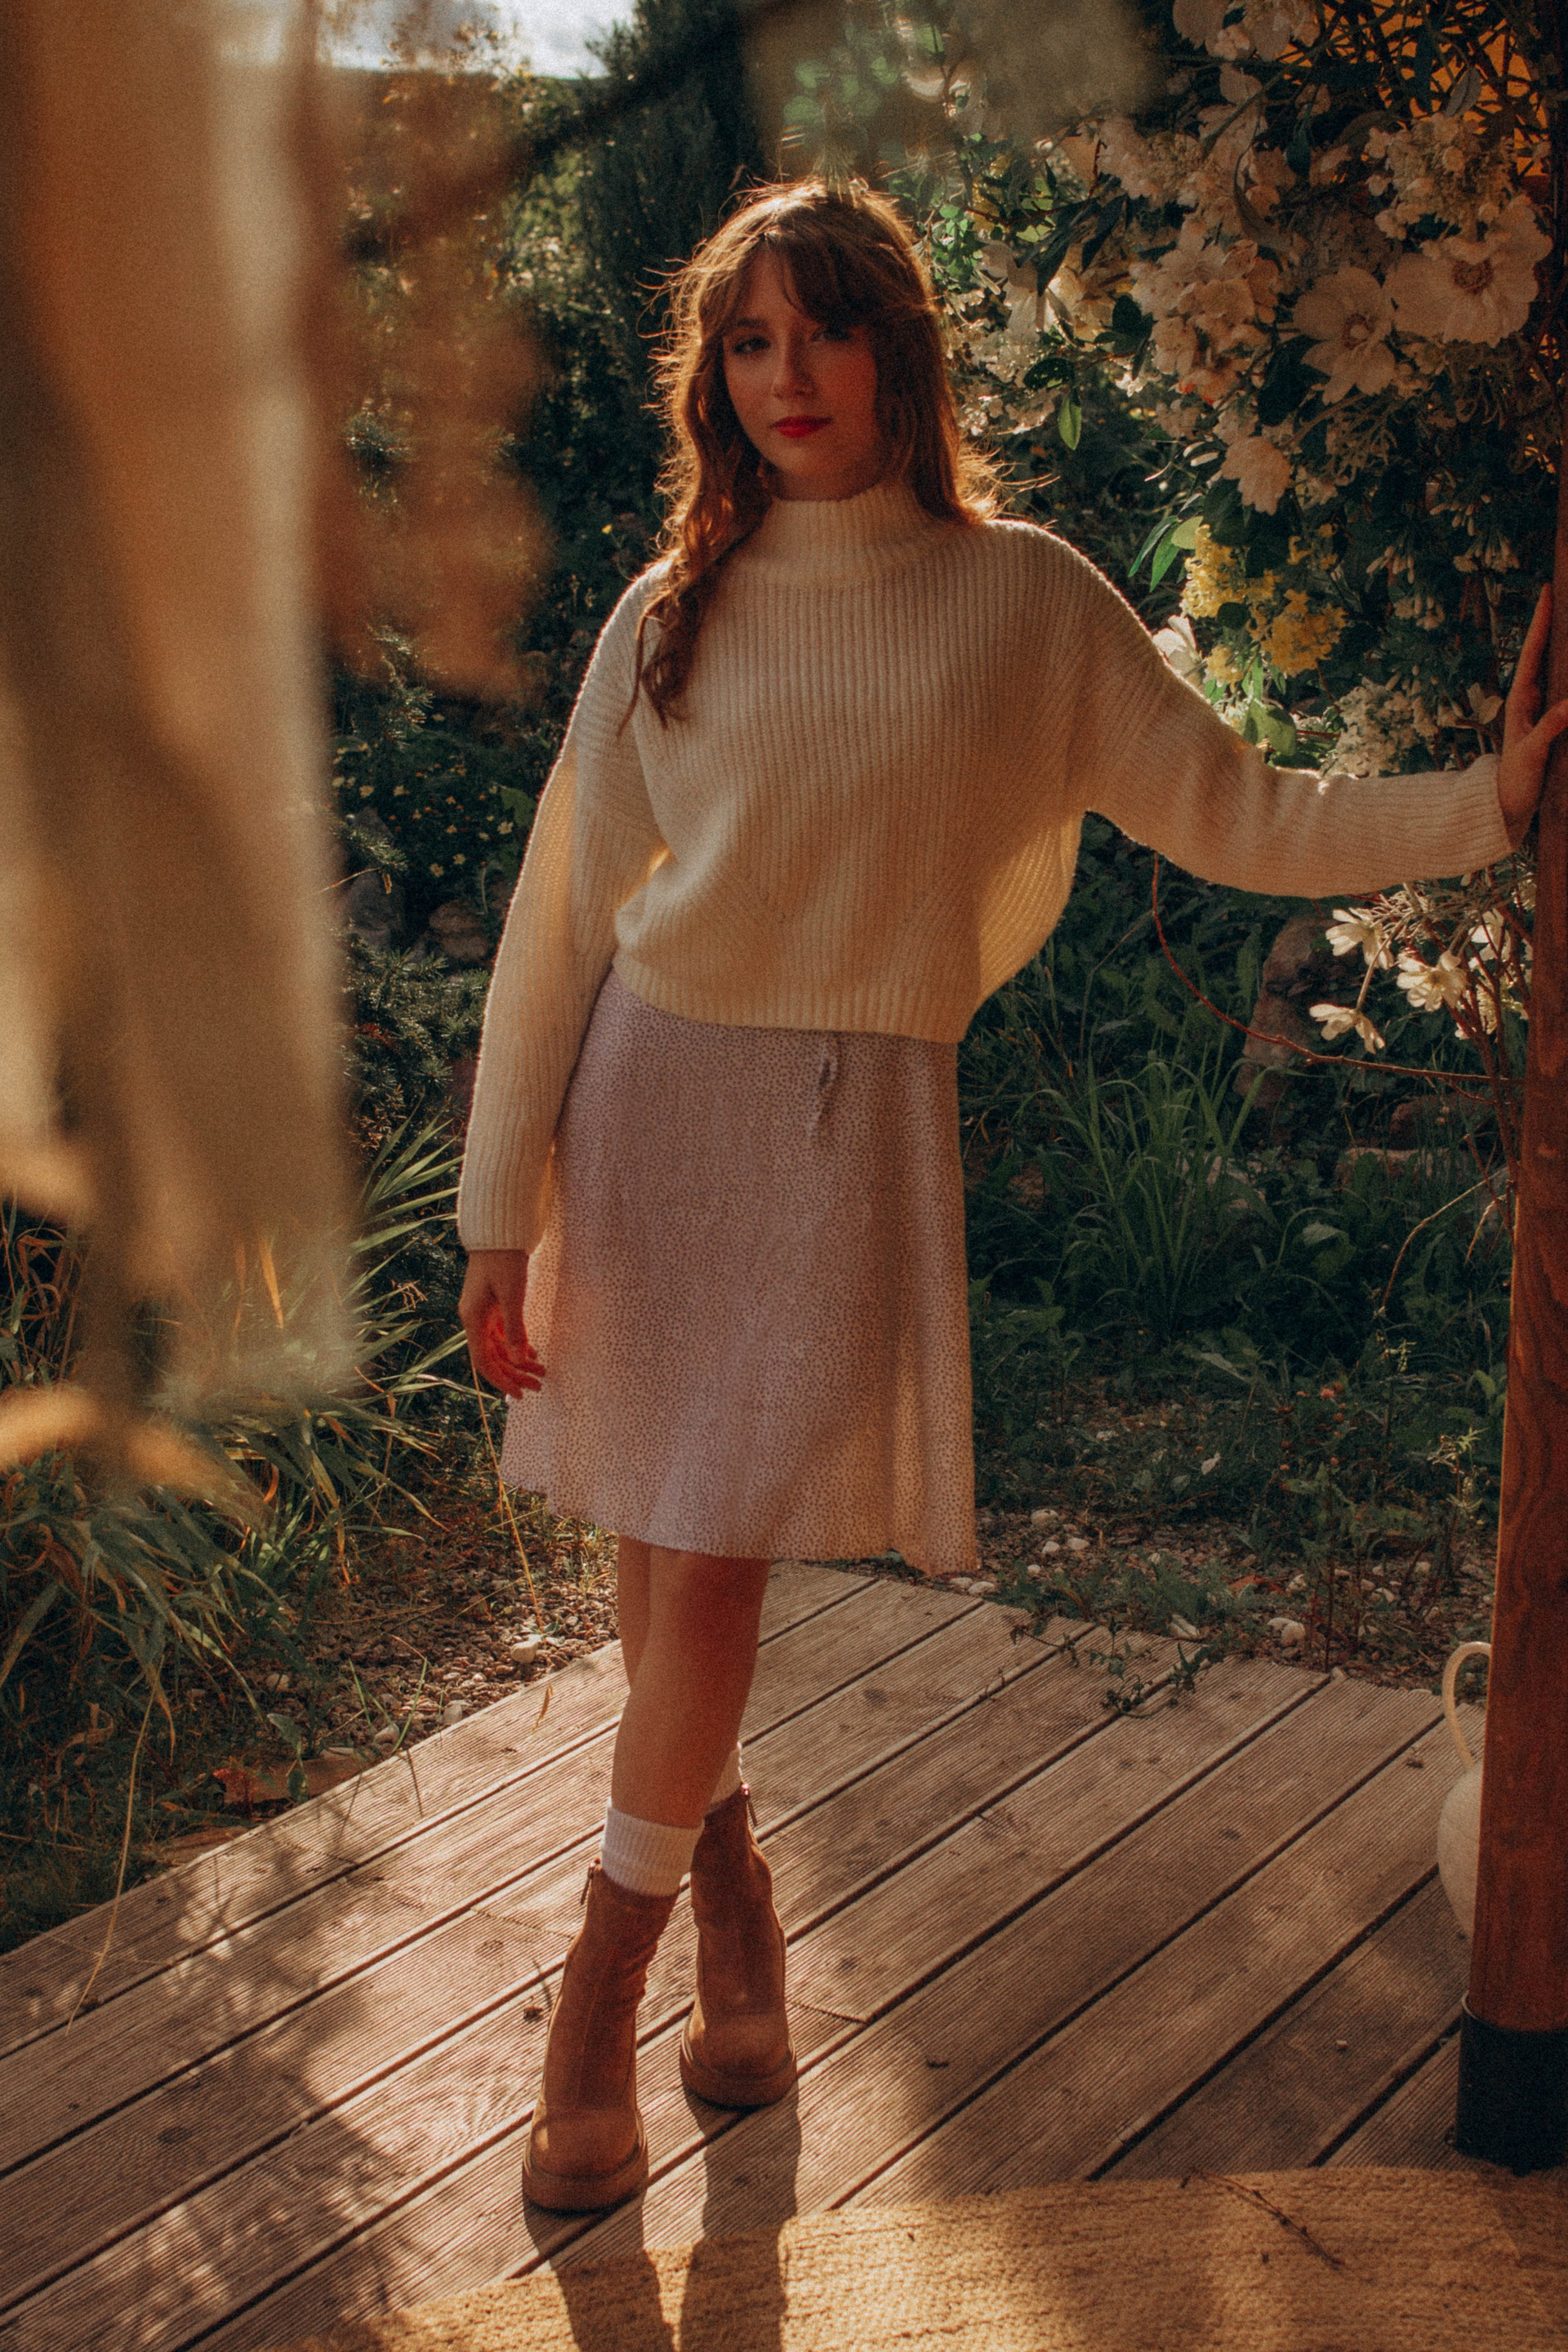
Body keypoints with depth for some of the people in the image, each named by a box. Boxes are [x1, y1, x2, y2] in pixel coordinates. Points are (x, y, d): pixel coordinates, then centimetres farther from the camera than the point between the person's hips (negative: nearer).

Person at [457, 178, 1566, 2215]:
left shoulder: (1022, 601, 1)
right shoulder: (677, 611, 3)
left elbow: (1234, 815, 5)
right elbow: (561, 914, 2)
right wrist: (501, 1211, -1)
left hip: (850, 1129, -2)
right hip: (642, 1097, 2)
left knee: (712, 1572, -6)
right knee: (659, 1561, 9)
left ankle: (600, 2002, 11)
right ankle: (725, 1871, 37)